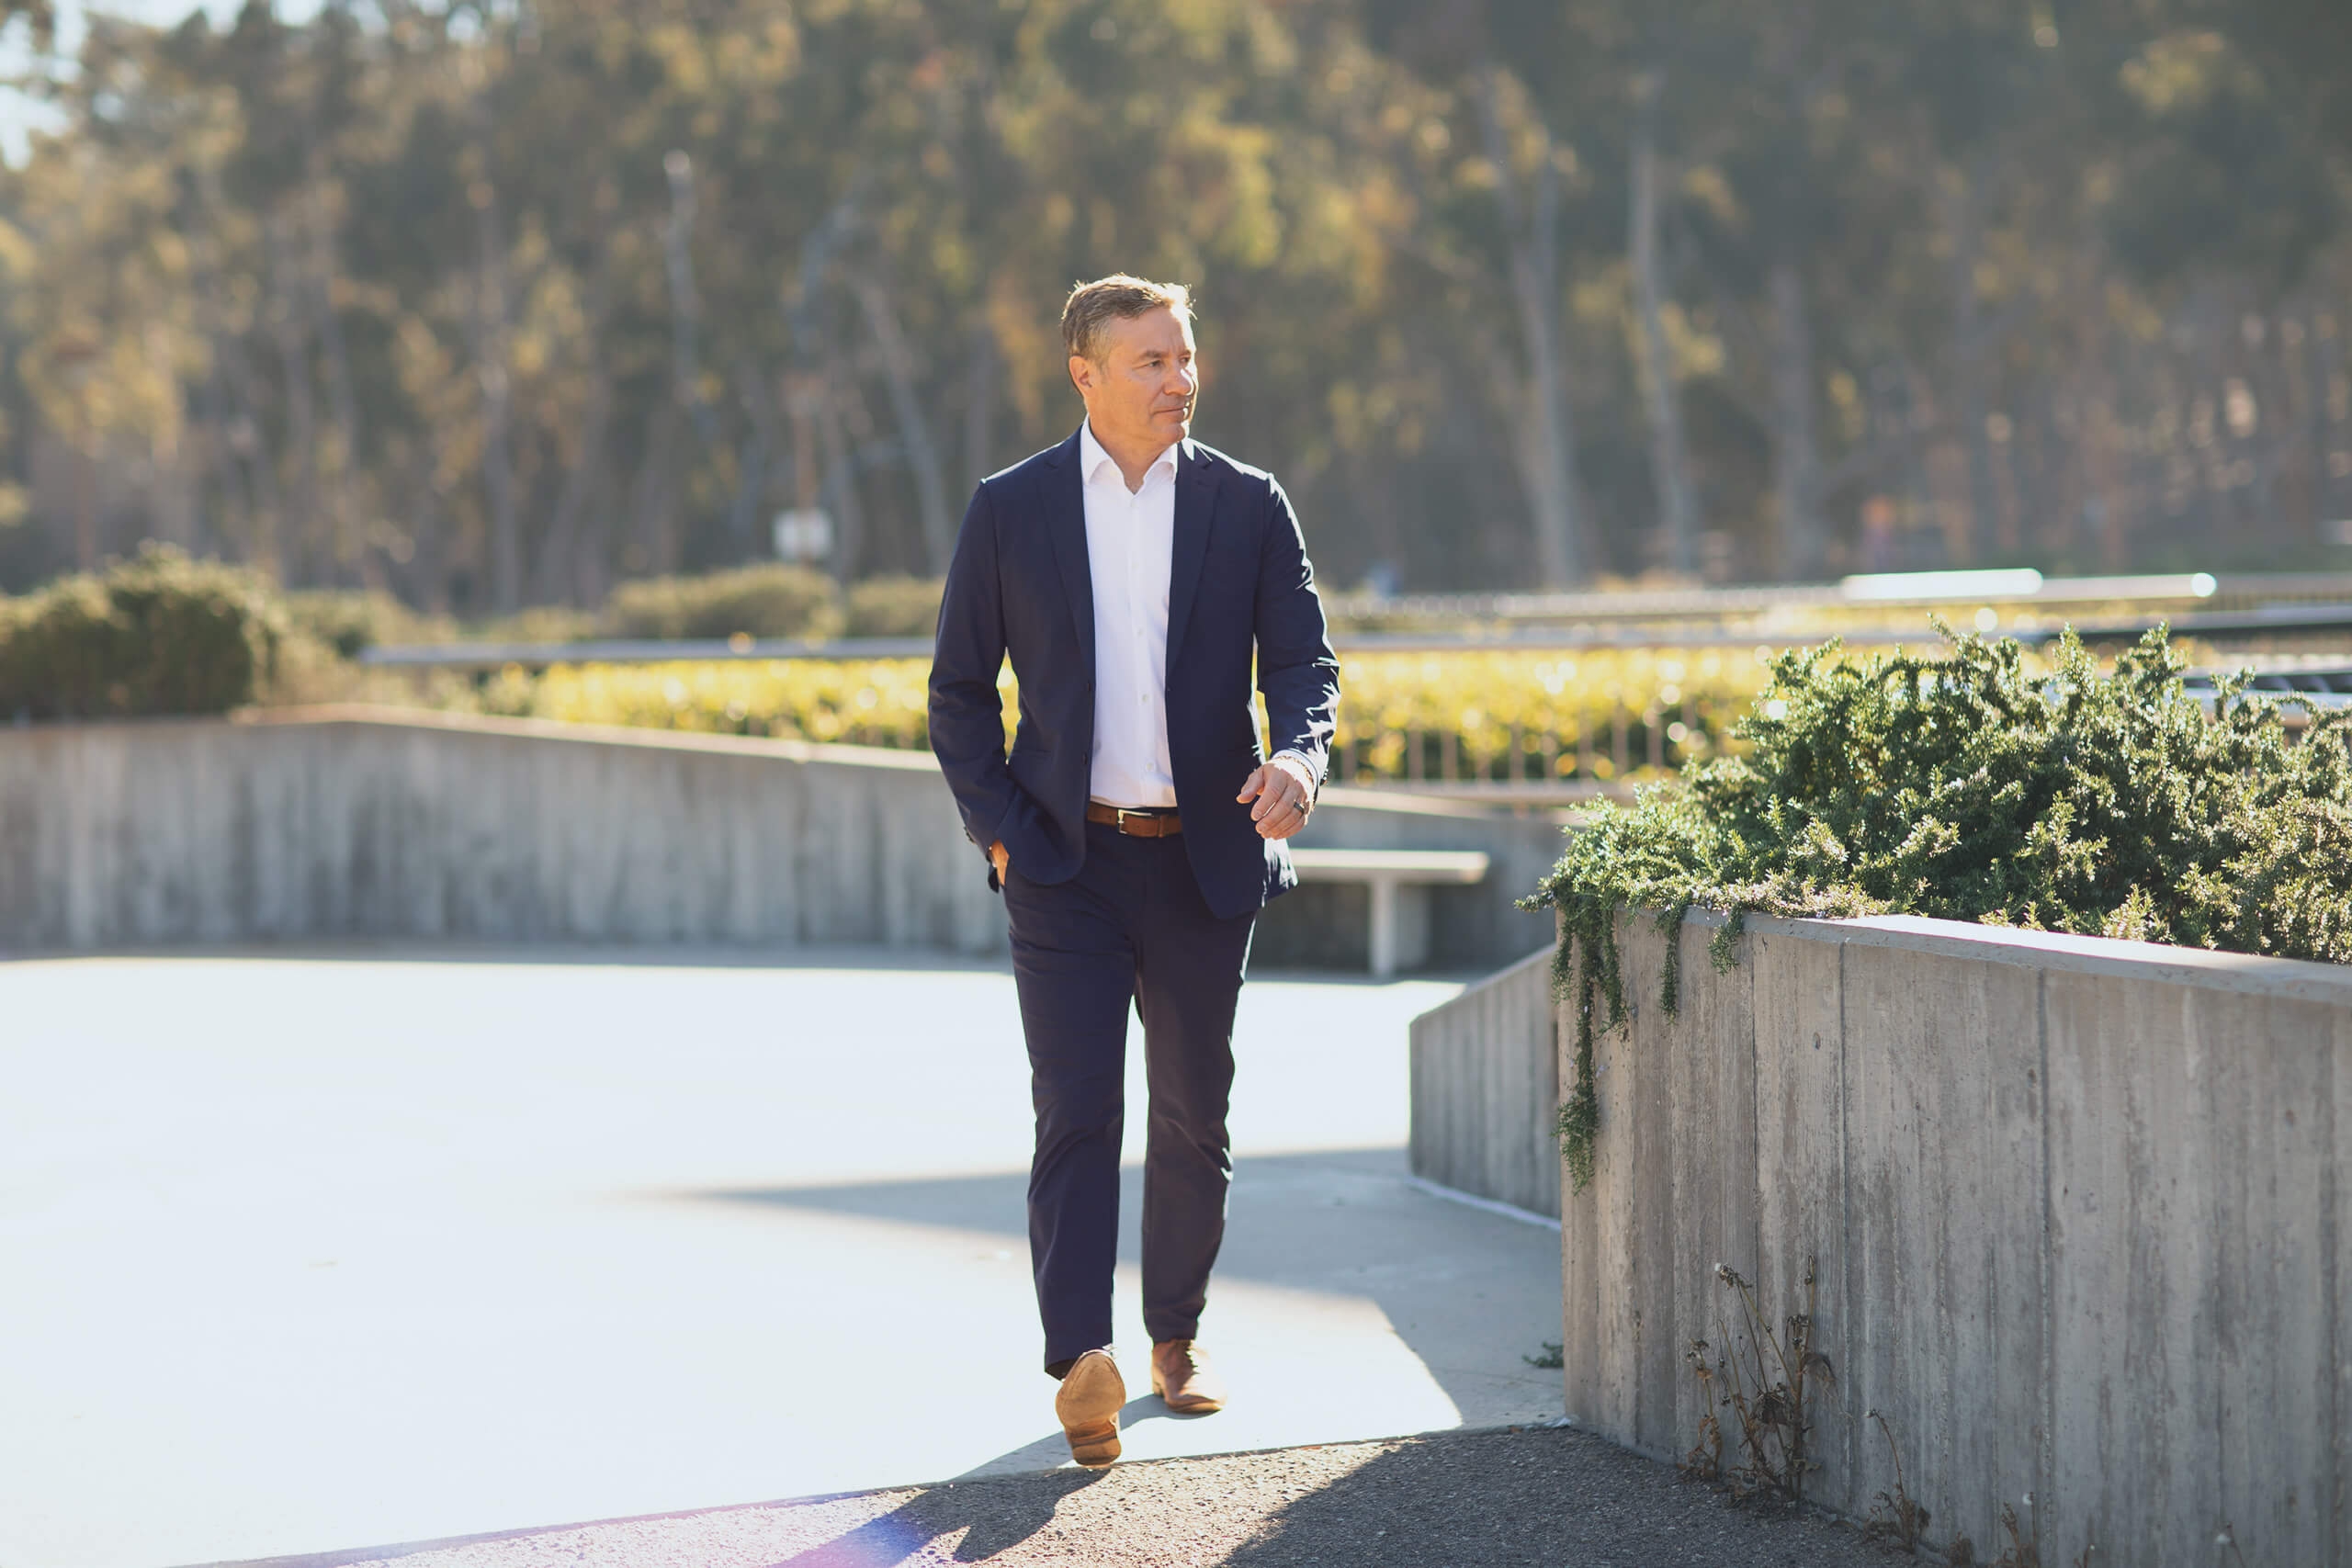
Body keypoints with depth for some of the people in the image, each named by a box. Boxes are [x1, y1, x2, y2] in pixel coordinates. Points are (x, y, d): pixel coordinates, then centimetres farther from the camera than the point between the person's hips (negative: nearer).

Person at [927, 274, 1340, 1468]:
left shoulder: (1249, 507, 4)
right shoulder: (1010, 511, 1)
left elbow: (1302, 660, 0)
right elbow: (960, 690, 6)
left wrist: (1297, 756, -21)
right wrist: (998, 829, -5)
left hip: (1203, 862, 2)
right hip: (1066, 862, -2)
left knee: (1193, 1116, 11)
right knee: (1076, 1112, -12)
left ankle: (1176, 1335, 28)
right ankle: (1082, 1362, -21)